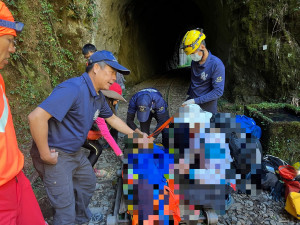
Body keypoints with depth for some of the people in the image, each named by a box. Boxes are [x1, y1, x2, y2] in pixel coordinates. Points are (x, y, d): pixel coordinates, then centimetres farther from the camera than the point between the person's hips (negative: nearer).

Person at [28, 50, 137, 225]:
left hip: (76, 152, 10)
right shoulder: (74, 89, -28)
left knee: (88, 182, 28)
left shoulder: (98, 97, 3)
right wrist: (45, 154, -24)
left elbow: (112, 118, 19)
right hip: (57, 155, -10)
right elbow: (36, 117, -34)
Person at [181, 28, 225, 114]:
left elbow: (218, 92, -22)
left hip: (207, 107, -6)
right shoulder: (194, 62, 1)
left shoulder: (217, 65, -20)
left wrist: (195, 101, -24)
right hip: (191, 102, 6)